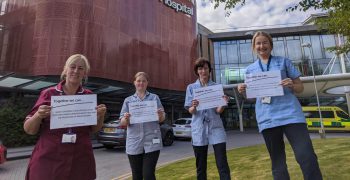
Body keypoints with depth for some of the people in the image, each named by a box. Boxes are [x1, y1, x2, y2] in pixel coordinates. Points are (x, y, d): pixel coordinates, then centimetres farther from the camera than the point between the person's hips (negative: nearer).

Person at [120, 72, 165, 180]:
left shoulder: (155, 98, 9)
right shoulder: (128, 100, 10)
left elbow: (162, 120, 7)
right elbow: (122, 123, 5)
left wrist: (161, 115, -15)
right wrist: (126, 119, -17)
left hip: (151, 142, -1)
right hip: (134, 143, 2)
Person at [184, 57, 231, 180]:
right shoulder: (191, 88, 4)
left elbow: (218, 111, -2)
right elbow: (190, 111, -1)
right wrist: (194, 107, -23)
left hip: (215, 128, 0)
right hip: (199, 129, 1)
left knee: (222, 164, -2)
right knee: (200, 166, 11)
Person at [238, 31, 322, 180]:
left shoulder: (283, 62, 10)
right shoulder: (250, 69, 13)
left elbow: (300, 87, 10)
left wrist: (292, 85, -13)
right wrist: (243, 91, -6)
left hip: (290, 113, -1)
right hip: (267, 117, 2)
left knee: (307, 157, -10)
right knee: (277, 162, 10)